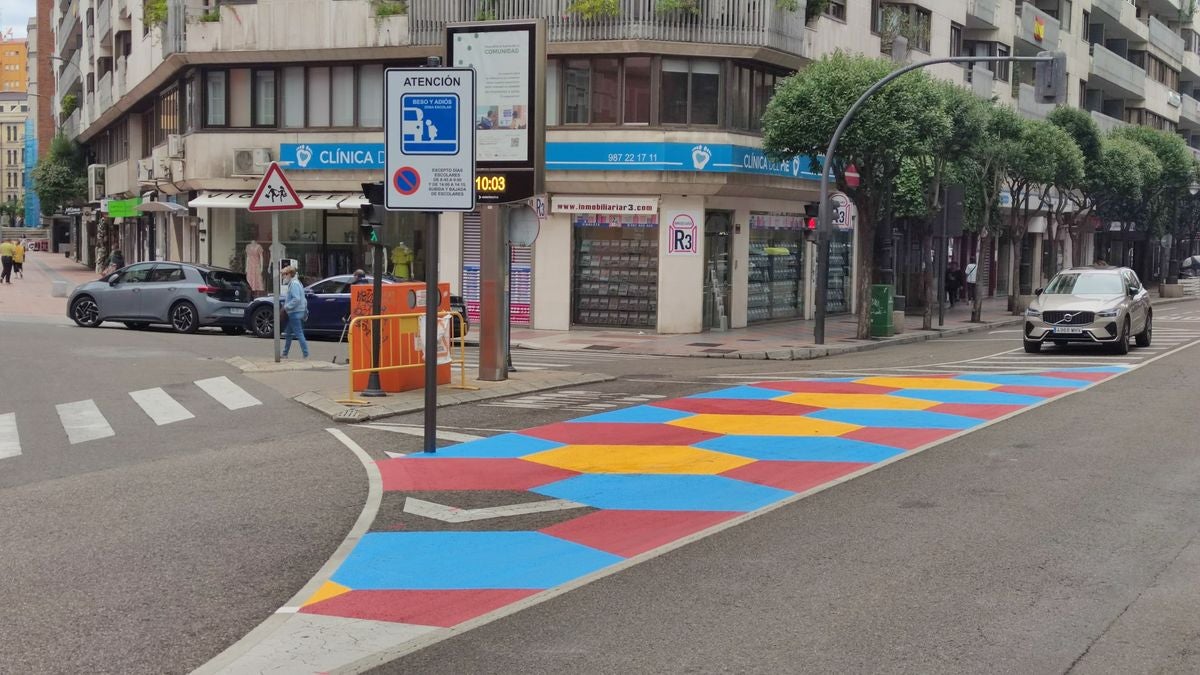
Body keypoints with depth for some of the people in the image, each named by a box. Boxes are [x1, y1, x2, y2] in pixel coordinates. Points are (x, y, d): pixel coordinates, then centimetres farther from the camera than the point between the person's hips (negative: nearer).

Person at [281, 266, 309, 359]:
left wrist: (287, 306, -18)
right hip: (293, 313, 11)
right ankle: (285, 354, 29)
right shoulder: (293, 283, 17)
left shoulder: (294, 284, -15)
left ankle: (306, 355, -13)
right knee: (289, 334, 19)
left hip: (295, 313, -11)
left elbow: (296, 299, -26)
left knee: (299, 334, -11)